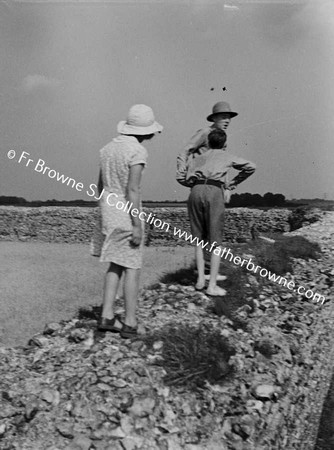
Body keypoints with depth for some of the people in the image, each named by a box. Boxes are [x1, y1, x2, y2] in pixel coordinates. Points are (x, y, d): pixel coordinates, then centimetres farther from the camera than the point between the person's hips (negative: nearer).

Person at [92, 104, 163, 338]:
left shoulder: (108, 148, 9)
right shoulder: (138, 151, -13)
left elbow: (101, 185, 14)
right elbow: (132, 190, -20)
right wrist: (137, 225, -17)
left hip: (109, 213, 7)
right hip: (128, 213, -7)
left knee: (116, 264, 16)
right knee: (132, 267, 4)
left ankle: (107, 316, 15)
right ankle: (130, 322, 10)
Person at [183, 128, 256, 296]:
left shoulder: (196, 159, 30)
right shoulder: (226, 156, 24)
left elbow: (186, 180, 26)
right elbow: (251, 167, 23)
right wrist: (235, 181, 35)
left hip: (195, 192, 3)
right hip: (214, 192, -3)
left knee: (199, 239, 15)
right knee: (215, 241, 1)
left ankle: (200, 279, 11)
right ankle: (212, 285, -1)